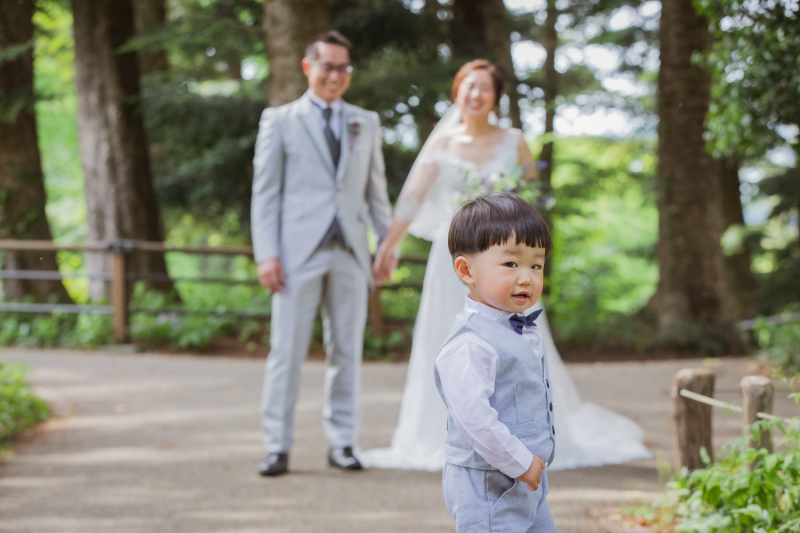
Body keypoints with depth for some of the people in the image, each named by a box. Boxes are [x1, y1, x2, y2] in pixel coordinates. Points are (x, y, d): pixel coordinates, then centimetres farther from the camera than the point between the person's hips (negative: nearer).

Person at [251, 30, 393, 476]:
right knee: (287, 351, -4)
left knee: (348, 351, 6)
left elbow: (376, 190, 15)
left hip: (350, 254, 3)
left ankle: (342, 443, 14)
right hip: (299, 253, -3)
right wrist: (266, 255, -7)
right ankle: (278, 447, 1)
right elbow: (265, 192, 2)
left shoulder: (366, 123, 15)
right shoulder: (279, 121, 6)